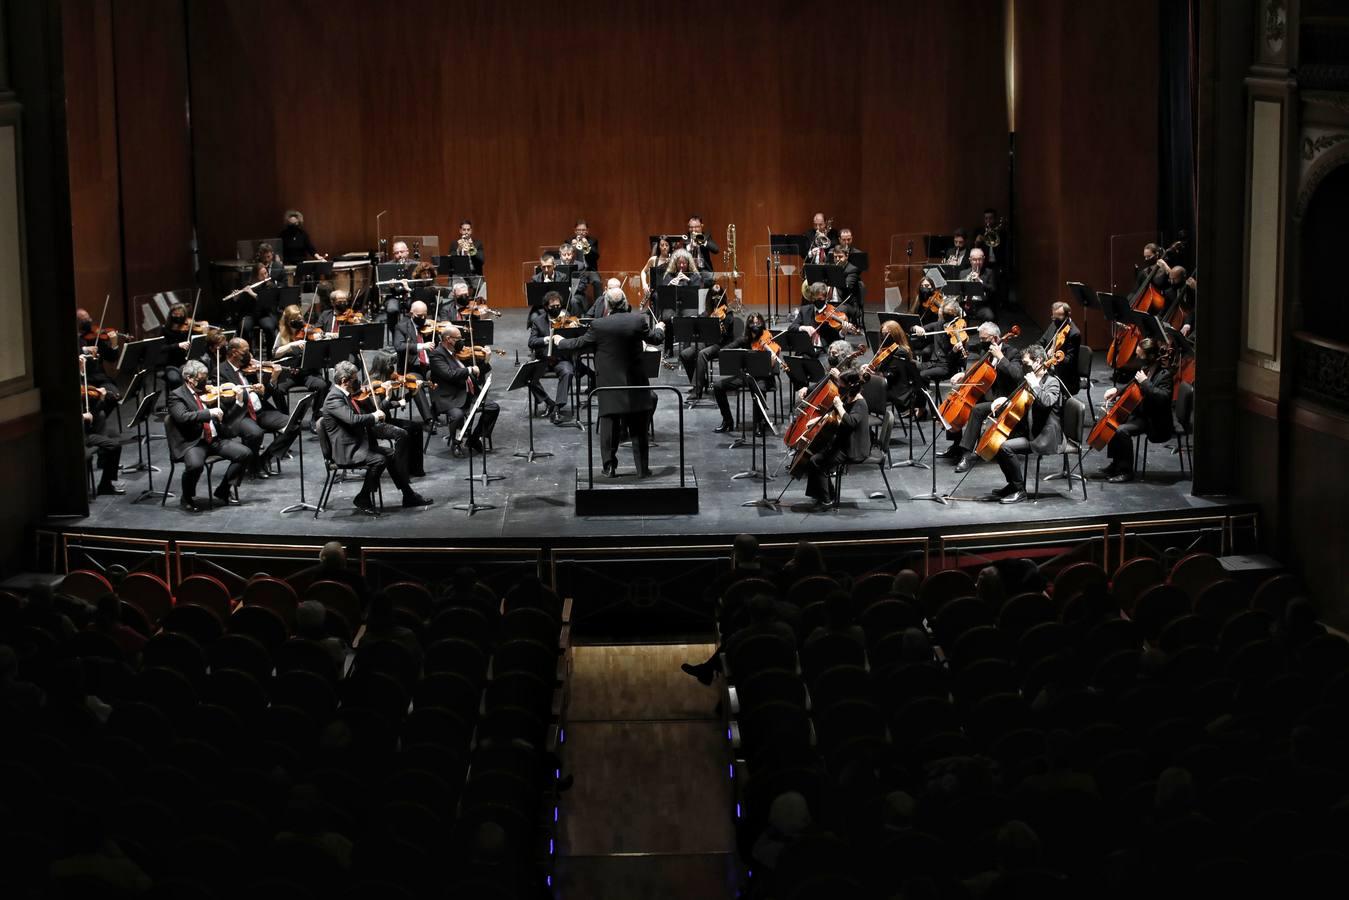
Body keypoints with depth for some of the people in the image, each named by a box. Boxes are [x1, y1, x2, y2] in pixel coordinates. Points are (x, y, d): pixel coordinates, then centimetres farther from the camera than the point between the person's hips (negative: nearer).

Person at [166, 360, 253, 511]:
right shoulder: (176, 395, -3)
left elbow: (224, 415, 18)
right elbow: (182, 417, -21)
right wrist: (209, 413, -27)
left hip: (215, 439, 6)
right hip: (192, 443, -6)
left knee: (245, 454, -10)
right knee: (195, 465, -36)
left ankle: (223, 491, 7)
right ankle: (186, 498, -6)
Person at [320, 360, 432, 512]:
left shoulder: (345, 395, 11)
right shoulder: (333, 398, -19)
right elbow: (353, 419, -34)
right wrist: (374, 417, -18)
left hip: (360, 444, 10)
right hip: (346, 451, -10)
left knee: (393, 455, 5)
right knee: (379, 460, -26)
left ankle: (408, 495, 10)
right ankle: (362, 499, -11)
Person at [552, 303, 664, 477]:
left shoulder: (598, 325, -12)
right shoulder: (639, 320, -8)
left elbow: (579, 343, -1)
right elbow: (655, 338, 8)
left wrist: (560, 341, 20)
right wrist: (659, 328, 31)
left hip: (609, 384, -1)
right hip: (635, 383, 1)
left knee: (609, 424, 10)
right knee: (638, 429, 10)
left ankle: (609, 467, 10)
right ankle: (642, 467, 13)